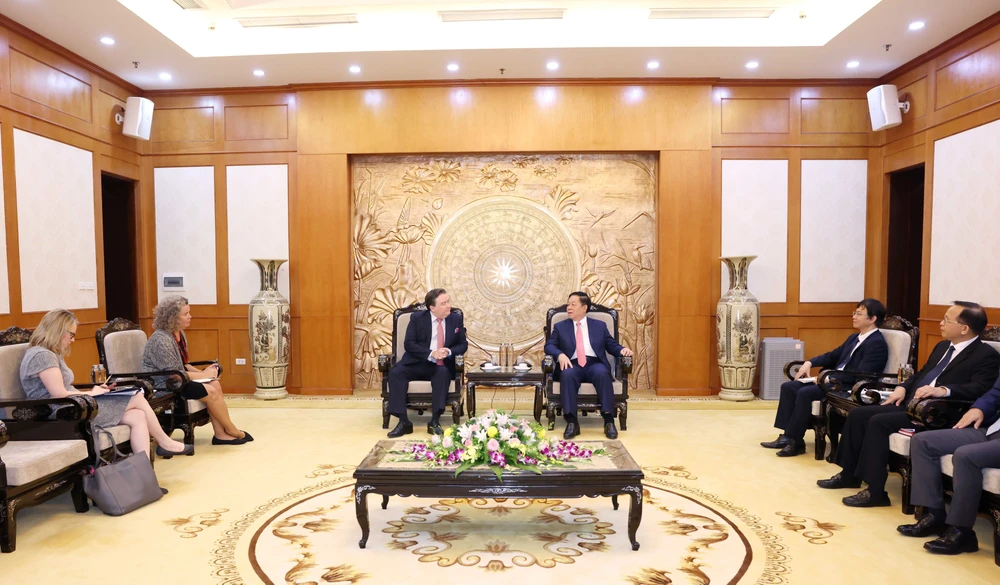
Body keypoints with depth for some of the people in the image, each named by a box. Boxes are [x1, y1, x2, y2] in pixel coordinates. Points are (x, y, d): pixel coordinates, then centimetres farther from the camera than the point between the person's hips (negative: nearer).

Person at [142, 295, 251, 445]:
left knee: (214, 384, -12)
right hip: (162, 385, -9)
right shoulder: (161, 339, -21)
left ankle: (221, 434, -13)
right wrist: (203, 374, -17)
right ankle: (230, 430, -2)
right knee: (210, 392, -20)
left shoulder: (180, 334, 8)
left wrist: (203, 372, -3)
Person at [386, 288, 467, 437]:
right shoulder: (417, 318, 0)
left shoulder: (456, 319, 6)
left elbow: (463, 345, 7)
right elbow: (408, 344, -8)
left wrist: (449, 352, -16)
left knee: (443, 373, -35)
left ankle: (435, 422, -30)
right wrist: (431, 354, -22)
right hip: (417, 363, 0)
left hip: (441, 366, 0)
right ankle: (404, 422, -25)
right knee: (395, 372, -27)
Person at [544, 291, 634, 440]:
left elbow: (612, 345, 16)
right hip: (573, 365, 0)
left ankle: (609, 421, -33)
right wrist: (560, 354, -15)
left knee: (602, 373, -35)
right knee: (567, 375, -36)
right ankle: (571, 422, -36)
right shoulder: (560, 327, 16)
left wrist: (622, 349, -8)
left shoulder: (599, 325, 18)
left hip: (595, 364, 0)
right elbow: (549, 346, 6)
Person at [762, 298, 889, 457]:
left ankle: (795, 440, -16)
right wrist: (809, 363, 6)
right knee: (788, 387, -5)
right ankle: (786, 435, -7)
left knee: (805, 393, -28)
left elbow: (860, 375, -22)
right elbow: (833, 356, 24)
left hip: (850, 388, -10)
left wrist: (827, 378, -21)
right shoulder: (854, 337, 17)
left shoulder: (877, 343, -12)